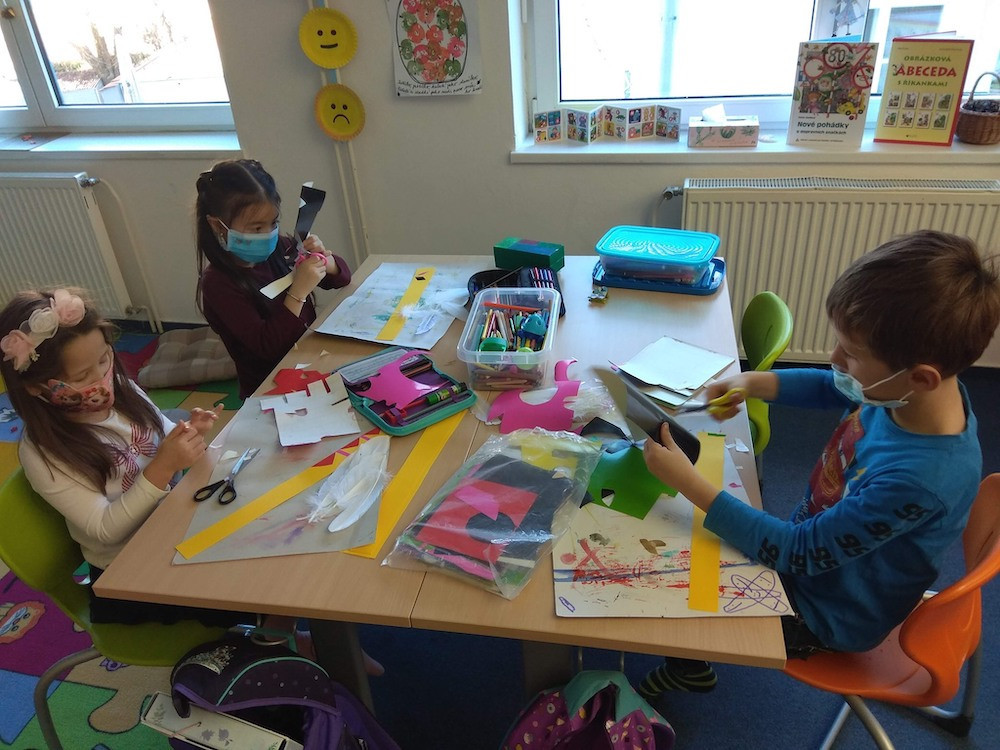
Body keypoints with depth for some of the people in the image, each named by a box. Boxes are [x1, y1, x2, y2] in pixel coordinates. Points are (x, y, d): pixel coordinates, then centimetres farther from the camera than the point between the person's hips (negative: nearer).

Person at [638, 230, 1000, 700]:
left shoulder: (919, 479, -41)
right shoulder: (912, 391, -19)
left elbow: (797, 552, -32)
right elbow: (831, 388, 4)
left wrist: (687, 482, -33)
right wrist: (752, 384, -13)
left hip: (827, 614, -7)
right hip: (817, 542, 7)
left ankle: (689, 668, 40)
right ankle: (687, 666, 40)